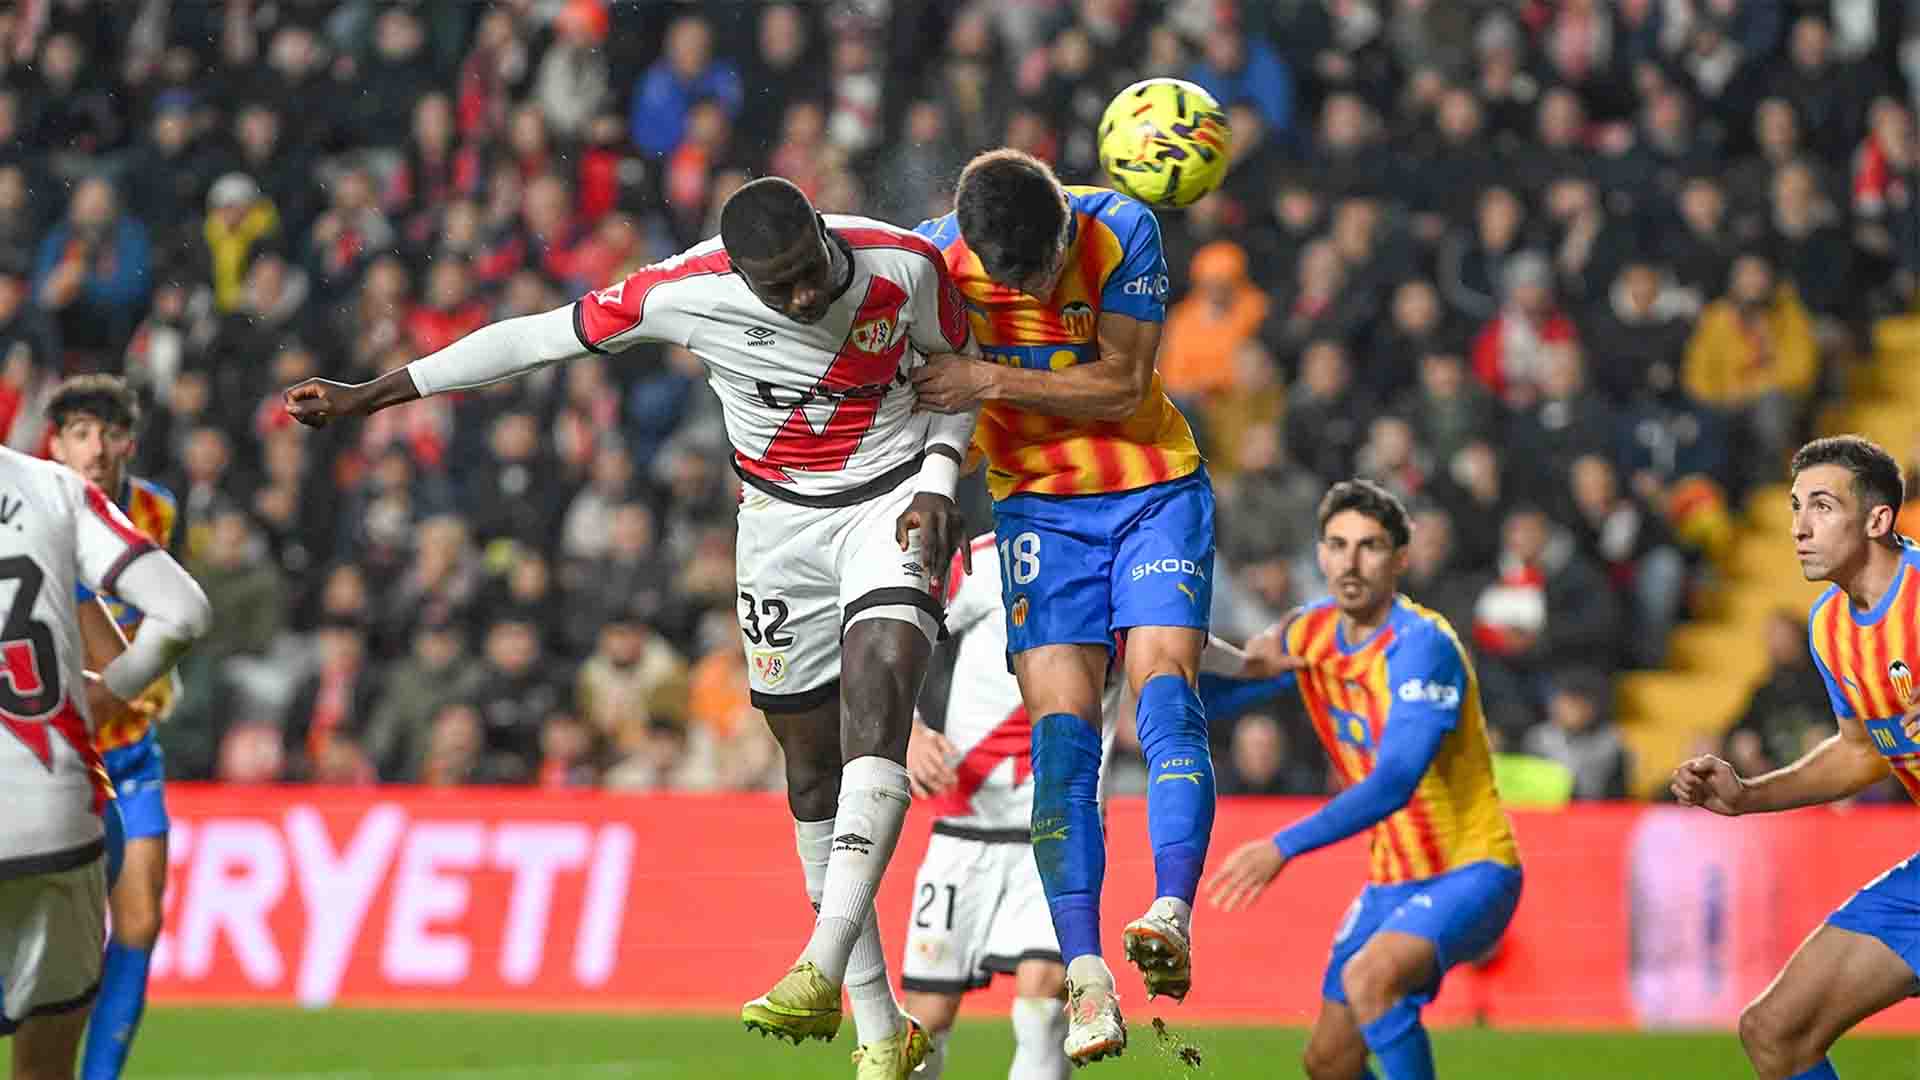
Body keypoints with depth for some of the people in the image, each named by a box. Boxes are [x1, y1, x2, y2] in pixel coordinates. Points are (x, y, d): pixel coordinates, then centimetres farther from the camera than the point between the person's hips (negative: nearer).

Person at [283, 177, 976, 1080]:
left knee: (877, 693, -26)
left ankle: (823, 970, -34)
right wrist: (366, 397, -4)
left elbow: (957, 366, 3)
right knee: (811, 761, 1)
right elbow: (540, 337, -9)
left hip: (891, 502, -2)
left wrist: (936, 485, -12)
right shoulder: (690, 290, -20)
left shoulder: (903, 266, -18)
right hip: (781, 522, 2)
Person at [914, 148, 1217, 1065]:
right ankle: (1086, 977, -19)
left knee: (1165, 690, -20)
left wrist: (990, 381, -21)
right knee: (1061, 729, -12)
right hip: (1039, 502, 1)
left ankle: (1172, 919, -31)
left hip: (1156, 489, 0)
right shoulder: (934, 257, -13)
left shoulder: (1121, 231, -17)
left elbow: (1120, 386, -15)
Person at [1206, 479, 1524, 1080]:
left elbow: (1394, 785, -31)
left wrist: (1282, 848, -35)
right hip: (1394, 880, 8)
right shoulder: (1312, 633, 3)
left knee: (1369, 975, -34)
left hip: (1469, 872, -8)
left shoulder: (1423, 645, -21)